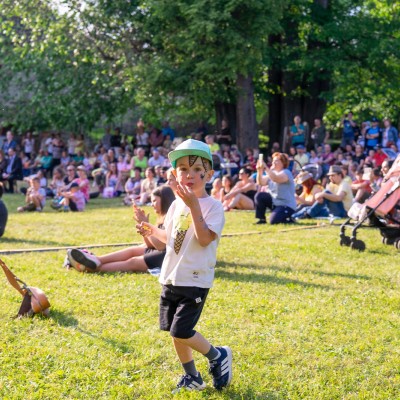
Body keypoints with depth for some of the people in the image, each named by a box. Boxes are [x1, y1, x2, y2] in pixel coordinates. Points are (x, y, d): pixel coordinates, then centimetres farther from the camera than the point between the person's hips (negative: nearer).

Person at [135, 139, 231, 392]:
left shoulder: (212, 206, -13)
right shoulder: (176, 204, 8)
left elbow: (205, 239, -26)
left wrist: (194, 205, -30)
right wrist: (152, 231, 6)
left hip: (195, 281, -7)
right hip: (171, 278, 7)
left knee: (181, 331, -11)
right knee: (174, 331, 11)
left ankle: (218, 356, 14)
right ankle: (192, 377, 27)